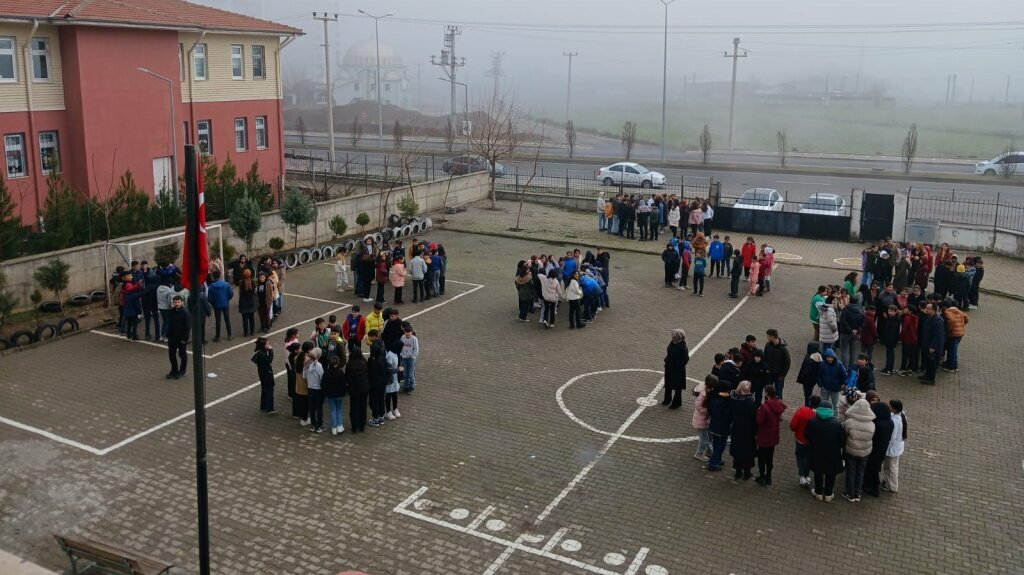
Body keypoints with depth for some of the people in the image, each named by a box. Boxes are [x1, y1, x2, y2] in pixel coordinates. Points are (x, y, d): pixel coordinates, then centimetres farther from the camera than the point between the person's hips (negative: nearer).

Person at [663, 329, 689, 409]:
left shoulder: (682, 347, -24)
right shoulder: (672, 343, -3)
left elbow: (685, 359, -20)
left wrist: (679, 366, -17)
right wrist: (666, 361, 7)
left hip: (678, 370, -8)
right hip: (669, 367, 8)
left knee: (677, 387, 8)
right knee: (668, 384, 22)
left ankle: (676, 403, 22)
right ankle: (667, 399, 41)